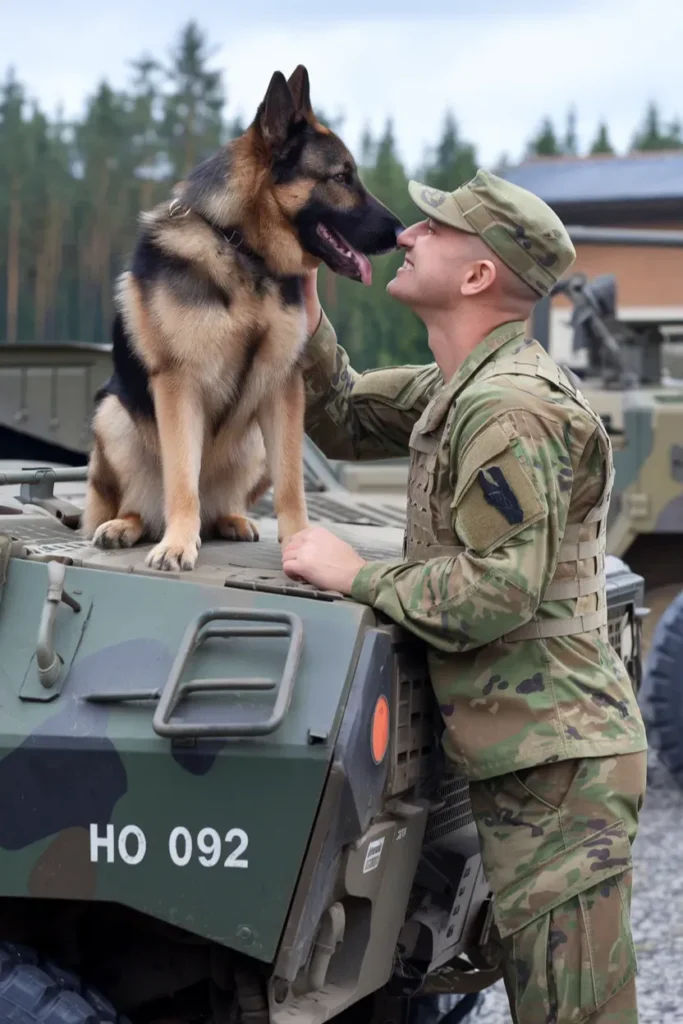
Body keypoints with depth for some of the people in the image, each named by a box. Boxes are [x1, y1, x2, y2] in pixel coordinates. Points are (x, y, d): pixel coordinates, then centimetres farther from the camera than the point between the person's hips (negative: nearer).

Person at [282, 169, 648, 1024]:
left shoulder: (512, 410, -19)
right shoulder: (456, 389, 13)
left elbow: (500, 591, -25)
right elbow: (342, 421, 20)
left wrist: (357, 577, -14)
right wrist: (301, 298, 9)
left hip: (557, 758, -10)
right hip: (525, 755, 10)